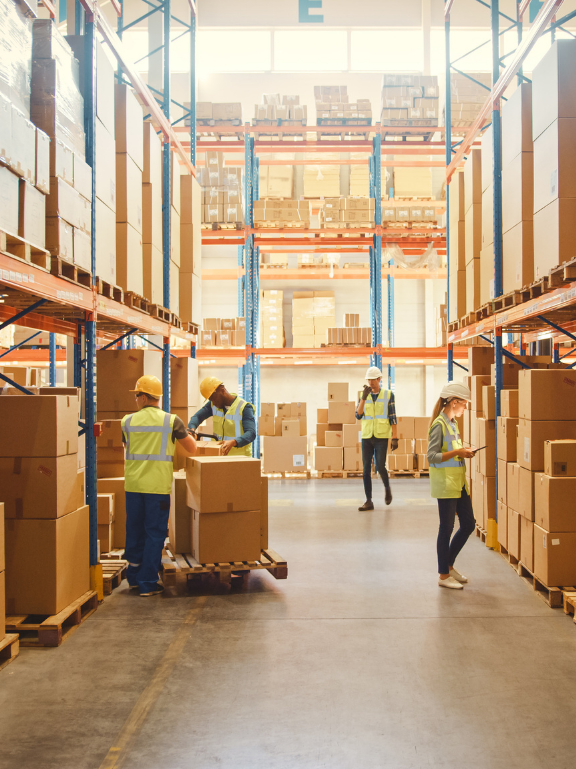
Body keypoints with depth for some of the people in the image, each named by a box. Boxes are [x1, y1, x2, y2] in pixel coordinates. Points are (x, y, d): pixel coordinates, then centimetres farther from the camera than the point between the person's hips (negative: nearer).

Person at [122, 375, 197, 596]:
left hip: (133, 484, 3)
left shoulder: (128, 421, 3)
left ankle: (134, 577, 27)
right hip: (158, 485, -3)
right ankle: (148, 583, 6)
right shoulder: (171, 421, -4)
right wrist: (188, 436, 25)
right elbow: (192, 449, 3)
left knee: (134, 530, 15)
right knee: (154, 534, 4)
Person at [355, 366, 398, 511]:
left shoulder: (388, 395, 1)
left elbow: (393, 417, -1)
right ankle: (368, 501, 6)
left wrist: (395, 438, -6)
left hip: (381, 437, -3)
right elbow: (358, 416, -3)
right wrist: (364, 397, -15)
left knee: (380, 467, -11)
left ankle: (387, 488, 19)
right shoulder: (364, 395, 8)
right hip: (367, 437, 3)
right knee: (366, 469, 0)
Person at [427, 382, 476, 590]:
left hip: (459, 481, 9)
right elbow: (432, 456, -19)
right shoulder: (439, 424, -14)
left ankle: (449, 565, 26)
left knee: (468, 524, 12)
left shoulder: (452, 423, 13)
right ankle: (443, 575, 10)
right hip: (445, 483, -9)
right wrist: (456, 452, -23)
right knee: (447, 528, -1)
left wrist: (463, 452, 9)